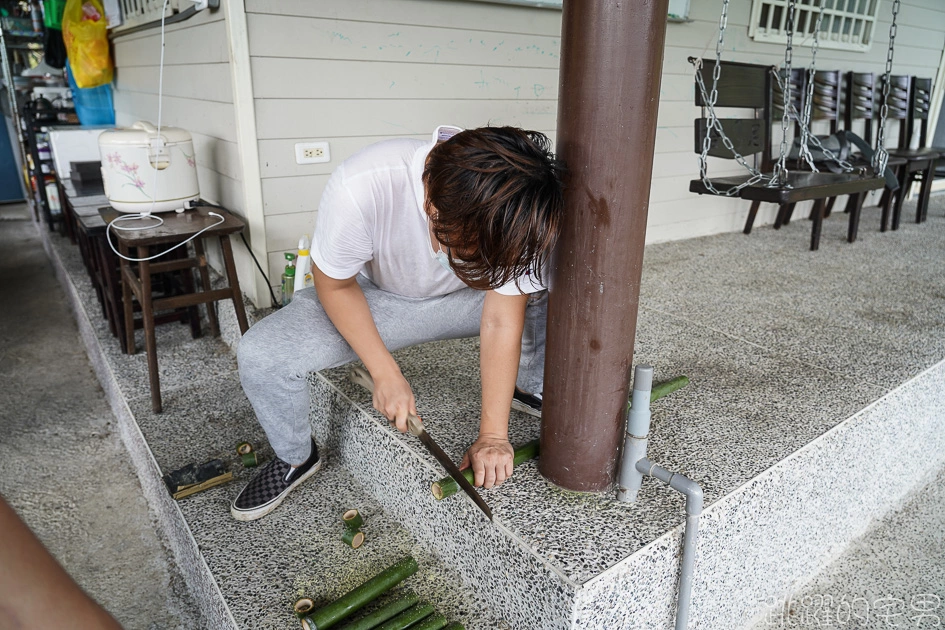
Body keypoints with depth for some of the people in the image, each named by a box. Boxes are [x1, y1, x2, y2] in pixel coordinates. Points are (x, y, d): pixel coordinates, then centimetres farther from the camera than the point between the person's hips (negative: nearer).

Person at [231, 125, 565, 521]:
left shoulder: (515, 216, -30)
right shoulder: (359, 189, -37)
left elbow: (502, 323, -22)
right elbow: (334, 284, -18)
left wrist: (493, 434, -20)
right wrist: (386, 374, -19)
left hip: (464, 299, 2)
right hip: (376, 298, -1)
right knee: (260, 355, -24)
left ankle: (529, 388, 12)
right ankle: (296, 459, 7)